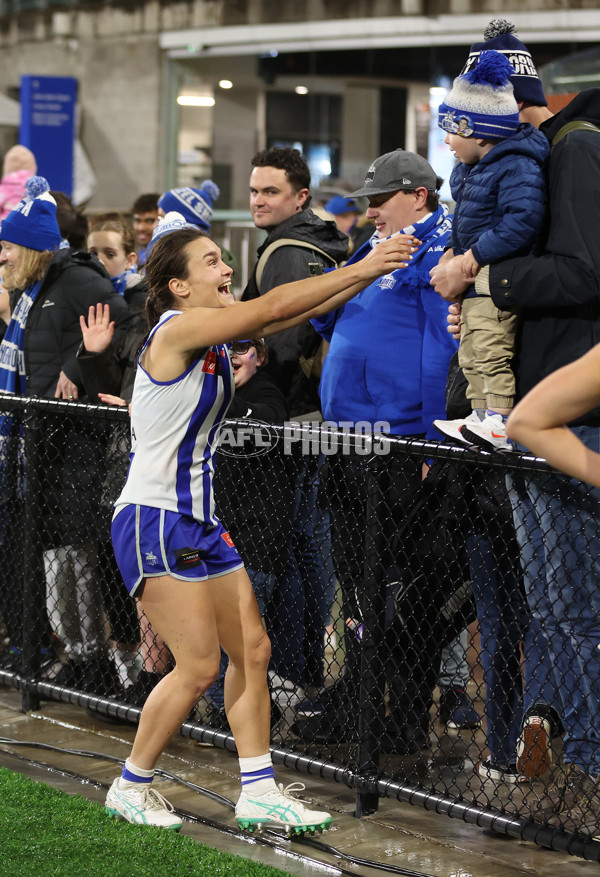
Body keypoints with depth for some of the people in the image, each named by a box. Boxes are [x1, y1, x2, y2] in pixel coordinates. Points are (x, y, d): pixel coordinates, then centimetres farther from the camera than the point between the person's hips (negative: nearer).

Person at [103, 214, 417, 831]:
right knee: (198, 666, -8)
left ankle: (258, 792, 13)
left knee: (251, 648, 7)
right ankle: (130, 789, 8)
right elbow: (274, 307, -21)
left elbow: (292, 314, 6)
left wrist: (372, 272, -3)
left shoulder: (211, 332, 10)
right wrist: (362, 269, -15)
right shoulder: (177, 328, -16)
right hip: (154, 524, -9)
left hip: (198, 524, 9)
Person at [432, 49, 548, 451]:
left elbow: (524, 220, -30)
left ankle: (501, 422, -10)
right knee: (471, 354, 15)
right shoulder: (470, 169, 13)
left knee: (492, 350, -12)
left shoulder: (517, 168, -19)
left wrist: (478, 254, -27)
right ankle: (481, 415, 22)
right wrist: (458, 256, 15)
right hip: (476, 282, 11)